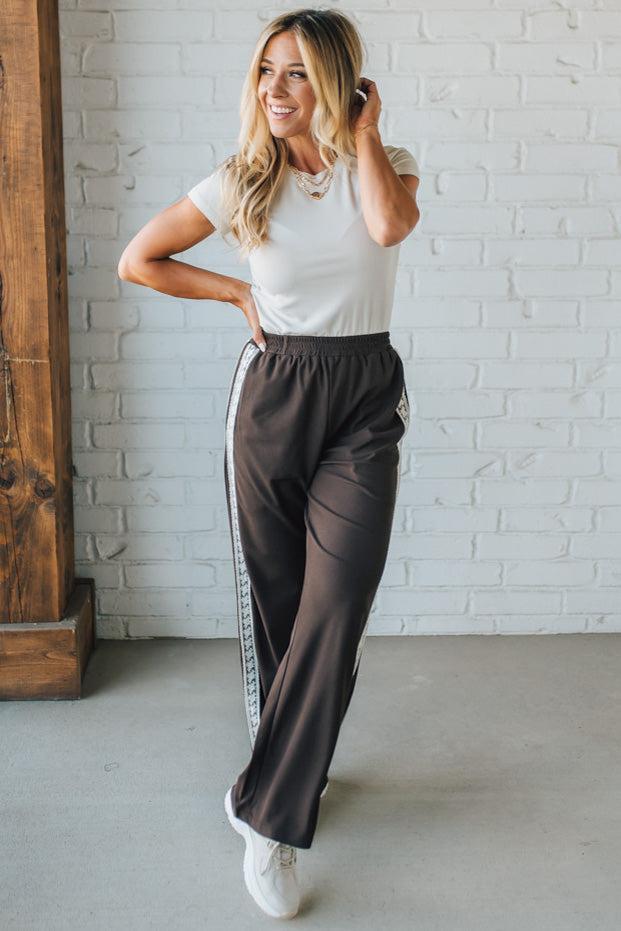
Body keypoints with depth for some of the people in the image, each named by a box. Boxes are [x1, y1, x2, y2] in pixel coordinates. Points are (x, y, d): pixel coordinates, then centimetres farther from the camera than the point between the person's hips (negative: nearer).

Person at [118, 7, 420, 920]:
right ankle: (292, 777, 31)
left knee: (332, 616, -10)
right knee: (273, 607, 9)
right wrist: (240, 293, 3)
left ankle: (268, 813, 2)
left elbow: (390, 225, -22)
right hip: (272, 395, 1)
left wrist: (362, 130, -10)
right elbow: (137, 260, 7)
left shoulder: (385, 164, 3)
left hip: (365, 402, 0)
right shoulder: (241, 182, 2)